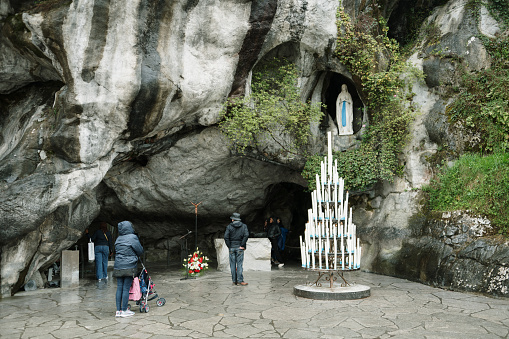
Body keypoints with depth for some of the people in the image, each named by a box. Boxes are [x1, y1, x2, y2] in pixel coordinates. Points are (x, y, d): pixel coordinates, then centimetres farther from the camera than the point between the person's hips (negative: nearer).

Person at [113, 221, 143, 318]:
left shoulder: (118, 239, 9)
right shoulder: (133, 238, -9)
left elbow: (116, 252, 15)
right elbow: (140, 251, -2)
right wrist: (135, 255, 19)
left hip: (118, 267, 6)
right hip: (129, 267, -6)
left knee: (119, 288, 9)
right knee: (126, 288, -1)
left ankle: (118, 310, 13)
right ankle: (124, 311, 4)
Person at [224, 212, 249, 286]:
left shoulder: (229, 226, 1)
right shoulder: (244, 226, 3)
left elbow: (226, 237, -9)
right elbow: (246, 235, -12)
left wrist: (229, 246, -2)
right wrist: (242, 245, -8)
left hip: (231, 248, 0)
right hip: (239, 248, 0)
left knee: (233, 264, 6)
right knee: (239, 264, 0)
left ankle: (234, 281, 8)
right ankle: (240, 280, -6)